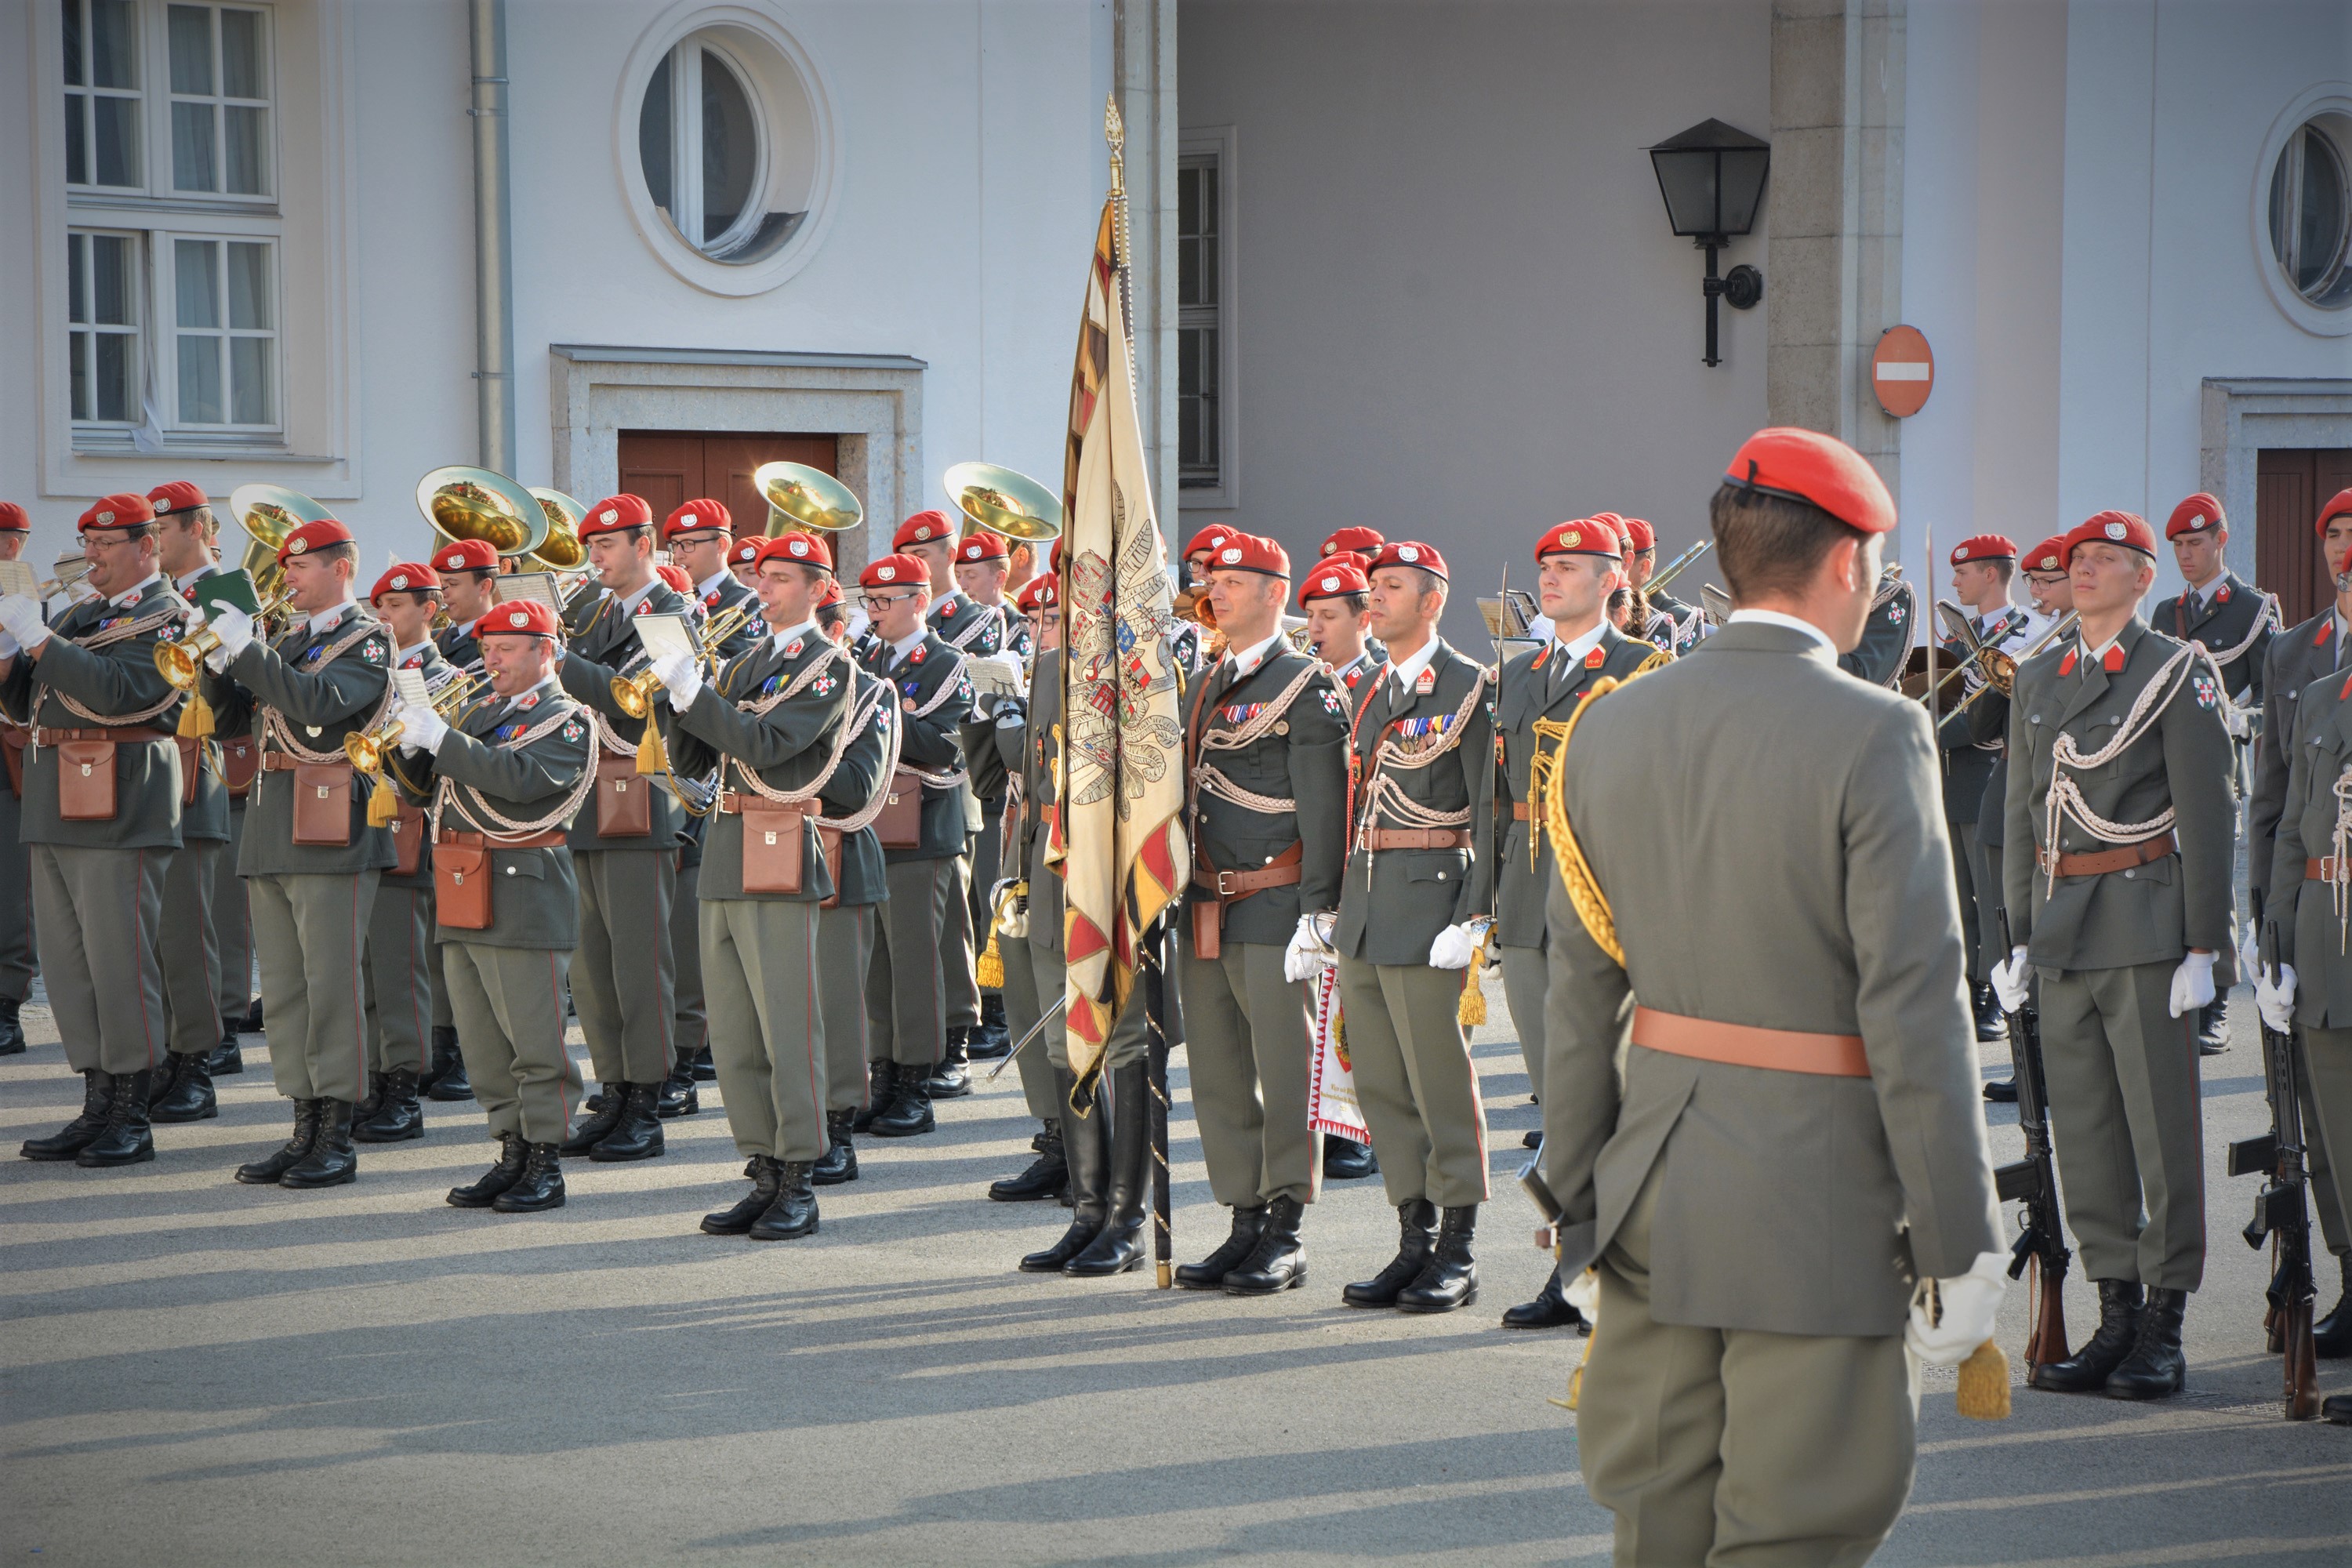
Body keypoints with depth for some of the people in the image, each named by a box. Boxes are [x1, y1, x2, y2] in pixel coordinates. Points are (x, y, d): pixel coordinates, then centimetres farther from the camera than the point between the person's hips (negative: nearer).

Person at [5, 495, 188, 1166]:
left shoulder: (164, 615, -6)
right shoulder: (81, 612, 18)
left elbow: (116, 691, -22)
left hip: (120, 809, -8)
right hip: (57, 809, 8)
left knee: (120, 963, -6)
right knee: (68, 964, 10)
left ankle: (132, 1120, 0)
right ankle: (97, 1106, 16)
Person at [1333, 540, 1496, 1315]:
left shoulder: (1468, 685, -6)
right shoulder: (1371, 689, 16)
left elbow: (1491, 807, -10)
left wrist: (1473, 916, -15)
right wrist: (1337, 903, 16)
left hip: (1429, 896, -8)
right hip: (1364, 902, 8)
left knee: (1439, 1078, -3)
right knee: (1379, 1082, 9)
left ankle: (1458, 1251, 5)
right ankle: (1414, 1240, 17)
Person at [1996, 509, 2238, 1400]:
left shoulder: (2178, 674, -2)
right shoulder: (2036, 681, 14)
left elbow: (2206, 814, -5)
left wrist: (2204, 944, -10)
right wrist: (2021, 934, 13)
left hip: (2146, 918, -6)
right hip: (2062, 926, 6)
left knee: (2162, 1124, -3)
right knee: (2081, 1129, 6)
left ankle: (2164, 1331, 3)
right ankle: (2116, 1319, 13)